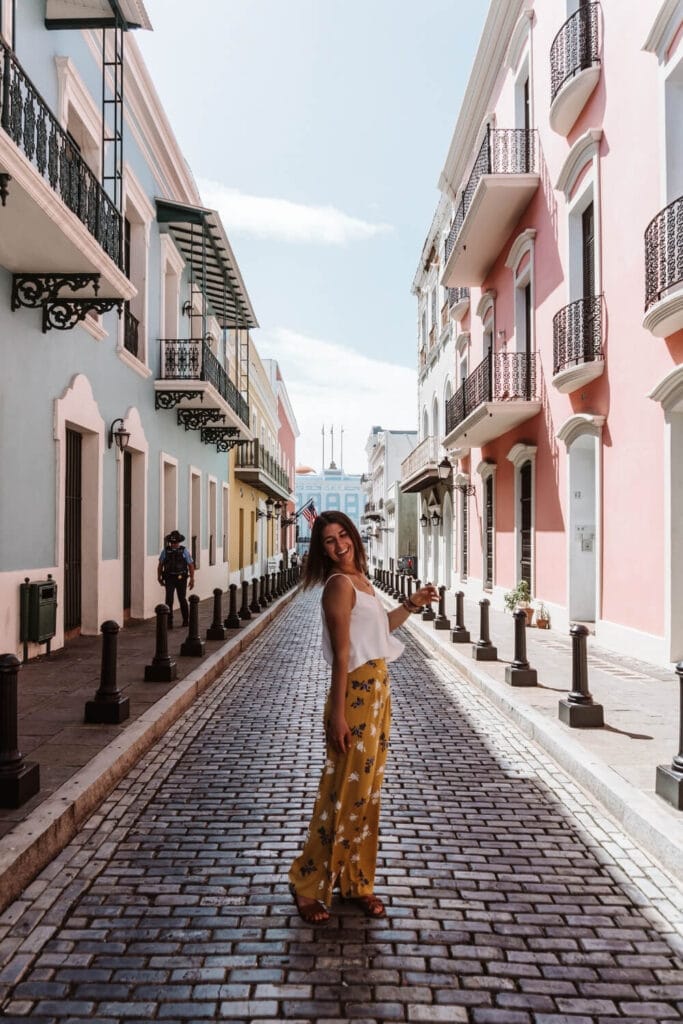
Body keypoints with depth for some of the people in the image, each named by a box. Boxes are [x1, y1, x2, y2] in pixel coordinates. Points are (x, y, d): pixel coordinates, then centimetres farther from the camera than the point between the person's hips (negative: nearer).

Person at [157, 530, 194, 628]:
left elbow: (191, 565, 1)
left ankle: (186, 620, 28)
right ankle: (169, 622, -5)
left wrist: (192, 579, -4)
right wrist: (159, 577, 11)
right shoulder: (165, 551, 2)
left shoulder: (184, 551, -1)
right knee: (169, 600, -8)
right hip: (169, 579, 0)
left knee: (182, 599, 11)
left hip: (181, 579, 0)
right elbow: (160, 565, 11)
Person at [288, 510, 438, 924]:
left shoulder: (360, 579, 11)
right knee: (344, 791, 1)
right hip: (356, 695, -9)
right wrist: (337, 715, -21)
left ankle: (358, 881, 29)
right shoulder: (340, 584, -16)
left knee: (368, 791, 16)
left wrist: (412, 604, 15)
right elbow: (341, 654, -20)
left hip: (377, 692, 9)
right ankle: (309, 885, 17)